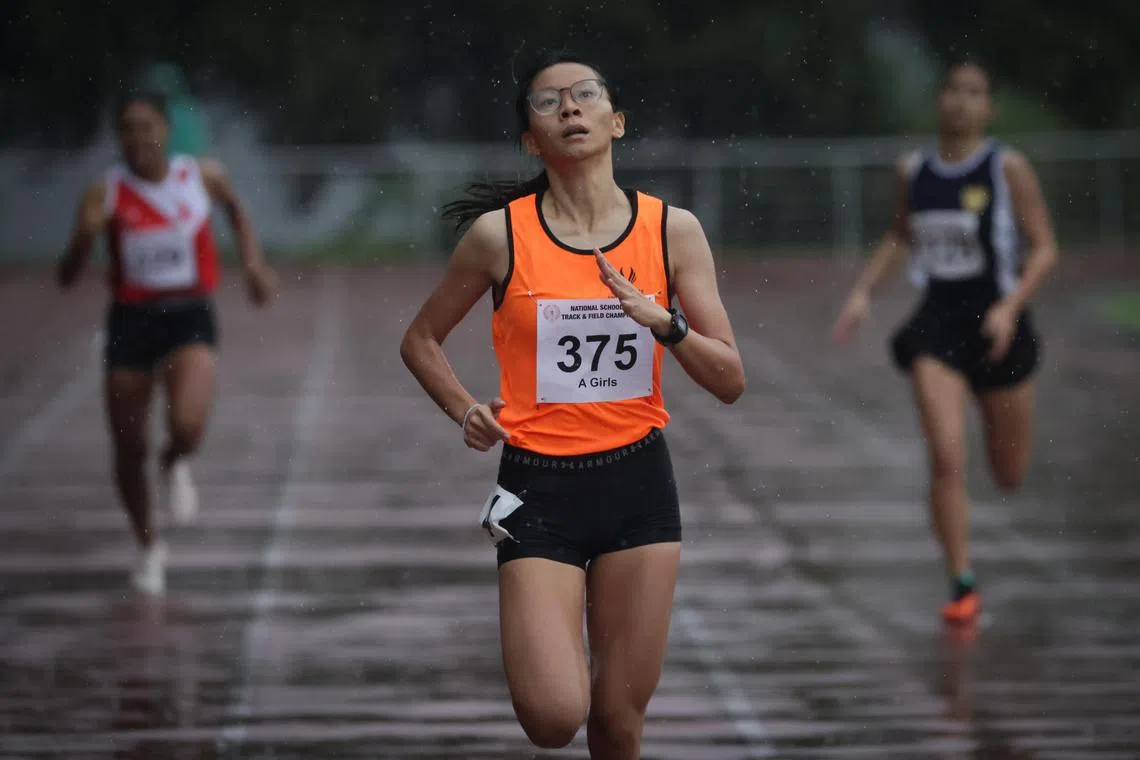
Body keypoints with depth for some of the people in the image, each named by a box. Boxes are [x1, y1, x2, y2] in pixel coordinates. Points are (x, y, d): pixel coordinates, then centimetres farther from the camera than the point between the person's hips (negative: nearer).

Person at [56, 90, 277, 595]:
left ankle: (174, 464, 13)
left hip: (190, 318, -1)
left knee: (187, 426, -26)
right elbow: (66, 278, -9)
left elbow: (234, 207, 22)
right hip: (130, 321, 1)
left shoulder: (203, 176, -4)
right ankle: (149, 548, 33)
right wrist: (84, 237, -28)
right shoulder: (105, 193, -8)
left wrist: (253, 261, 10)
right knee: (129, 451, 7)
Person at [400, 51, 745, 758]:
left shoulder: (672, 230, -1)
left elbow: (730, 381, -1)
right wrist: (467, 411, -7)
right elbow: (422, 341, 10)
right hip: (539, 487, -2)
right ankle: (556, 654, 22)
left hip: (638, 482, 2)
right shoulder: (499, 233, -5)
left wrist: (664, 322, -18)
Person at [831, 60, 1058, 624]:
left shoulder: (1008, 169, -7)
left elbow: (1044, 248, -5)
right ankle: (963, 586, -7)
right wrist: (863, 292, 10)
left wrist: (1011, 305, -19)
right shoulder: (912, 172, 4)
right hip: (937, 324, 1)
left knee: (1010, 476, 12)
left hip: (997, 325, -1)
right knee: (946, 460, -15)